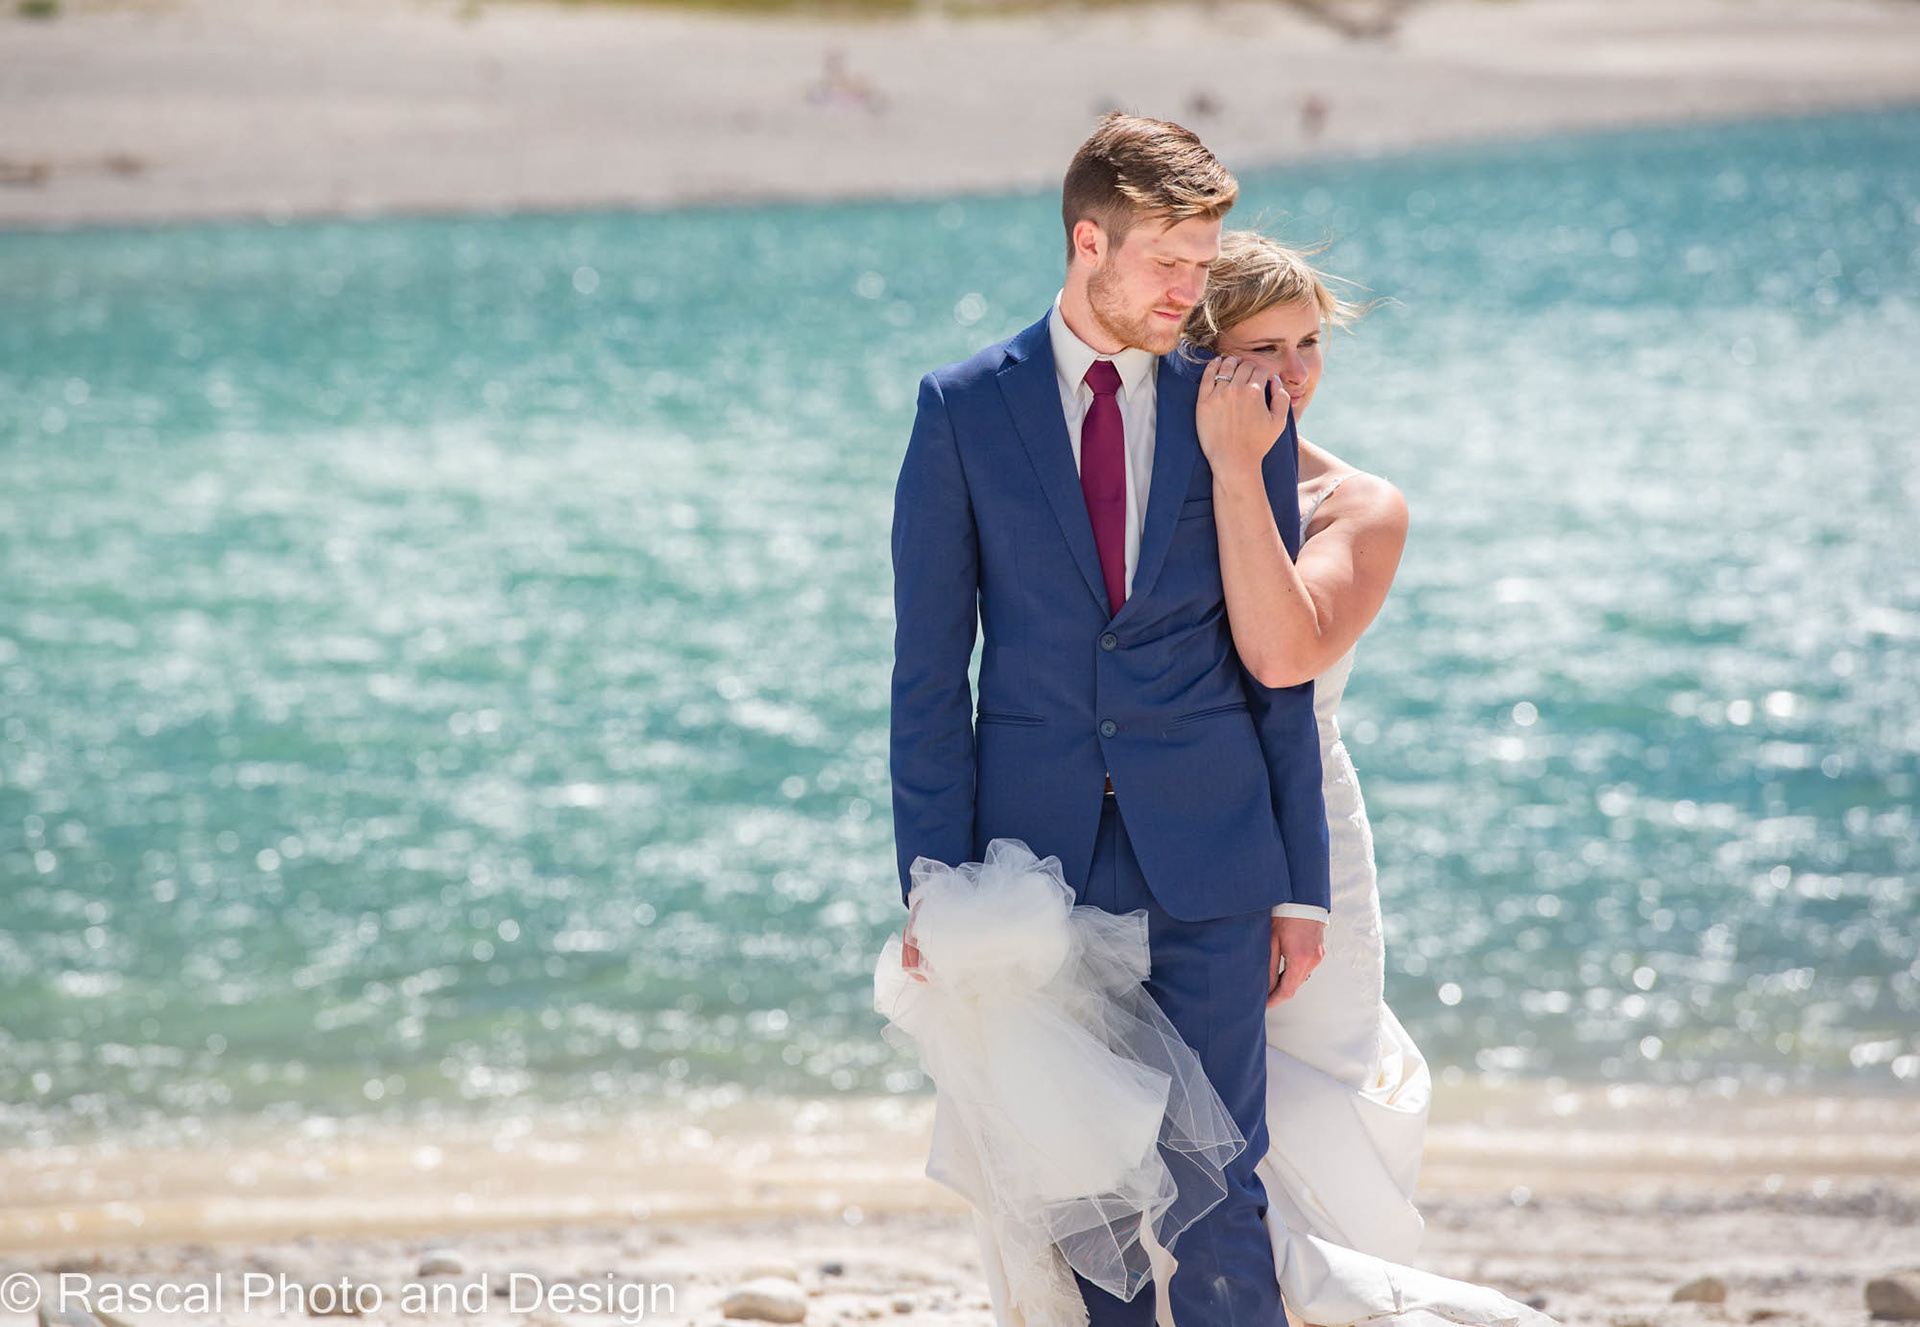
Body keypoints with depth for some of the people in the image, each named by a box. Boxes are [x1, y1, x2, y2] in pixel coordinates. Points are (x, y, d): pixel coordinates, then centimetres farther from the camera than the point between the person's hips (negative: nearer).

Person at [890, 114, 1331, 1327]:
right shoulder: (966, 410, 2)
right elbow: (930, 666, 2)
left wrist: (1303, 882, 4)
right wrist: (935, 881, -4)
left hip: (1207, 855, 0)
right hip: (1037, 850, 0)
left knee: (1217, 1190, -4)